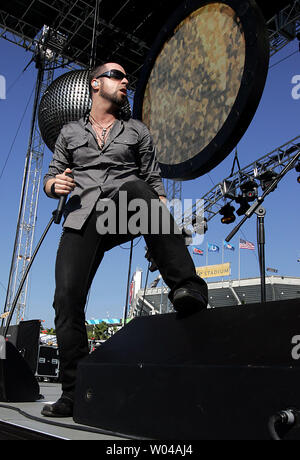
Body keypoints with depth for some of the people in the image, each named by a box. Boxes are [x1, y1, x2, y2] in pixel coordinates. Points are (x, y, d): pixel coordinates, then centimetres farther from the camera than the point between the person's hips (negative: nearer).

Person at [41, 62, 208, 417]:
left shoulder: (137, 130, 23)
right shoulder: (70, 132, 24)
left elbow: (154, 182, 17)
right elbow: (51, 181, 23)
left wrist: (165, 227, 0)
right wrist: (55, 184, -4)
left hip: (127, 214, -1)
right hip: (82, 219, 2)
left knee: (135, 189, -37)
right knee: (67, 298, -13)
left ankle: (188, 288, -41)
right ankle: (74, 393, -2)